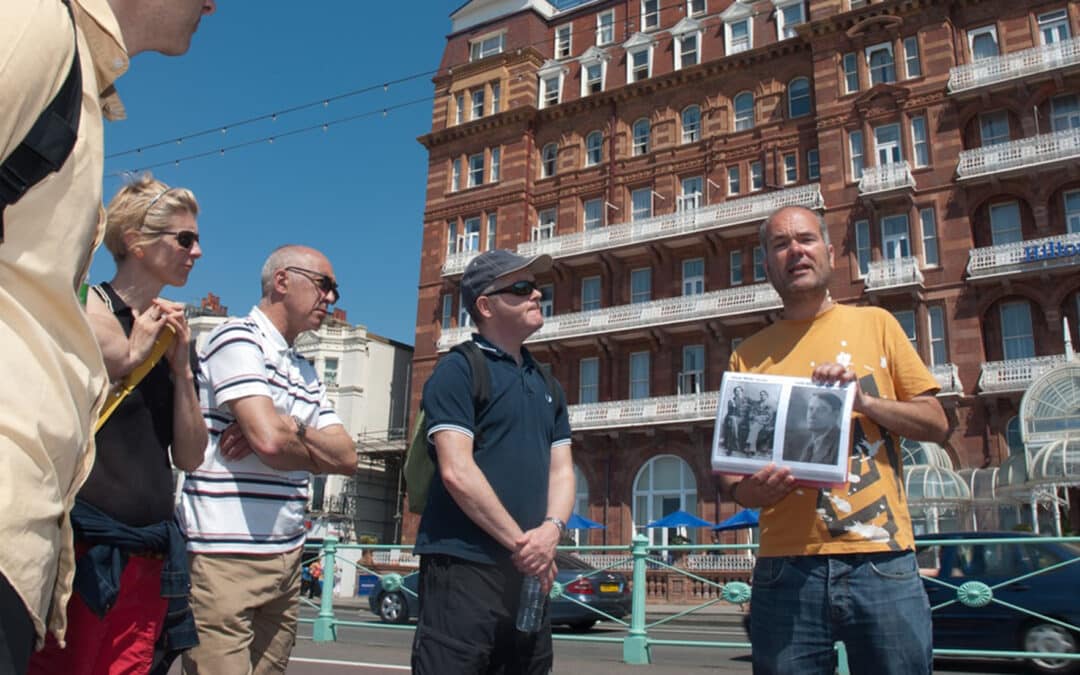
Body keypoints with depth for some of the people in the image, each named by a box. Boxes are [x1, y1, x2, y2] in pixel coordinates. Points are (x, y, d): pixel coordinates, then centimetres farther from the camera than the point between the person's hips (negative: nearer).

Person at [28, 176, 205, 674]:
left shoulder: (169, 334, 10)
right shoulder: (91, 310, -6)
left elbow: (189, 458, 8)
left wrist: (182, 367, -3)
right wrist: (133, 355, -12)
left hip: (149, 554, 6)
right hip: (86, 548, -6)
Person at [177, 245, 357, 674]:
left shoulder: (306, 373, 18)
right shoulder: (238, 338, -6)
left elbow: (347, 458, 8)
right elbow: (270, 439, -20)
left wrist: (293, 428, -10)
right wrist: (312, 451, 2)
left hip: (286, 557, 8)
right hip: (225, 556, -8)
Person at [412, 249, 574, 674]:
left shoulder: (546, 384, 17)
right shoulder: (458, 370, -6)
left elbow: (561, 470, 11)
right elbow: (456, 472, -16)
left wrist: (551, 529, -9)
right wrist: (520, 542, -14)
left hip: (528, 572, 8)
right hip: (464, 566, -7)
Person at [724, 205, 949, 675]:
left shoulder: (875, 324, 10)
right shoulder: (749, 355, 10)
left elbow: (937, 424, 8)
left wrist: (863, 400, -8)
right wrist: (750, 491, -11)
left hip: (882, 561, 0)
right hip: (785, 568, 1)